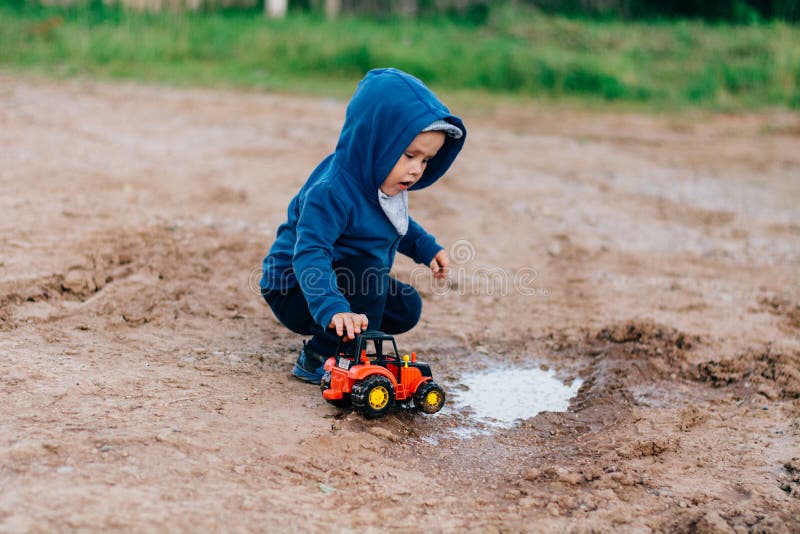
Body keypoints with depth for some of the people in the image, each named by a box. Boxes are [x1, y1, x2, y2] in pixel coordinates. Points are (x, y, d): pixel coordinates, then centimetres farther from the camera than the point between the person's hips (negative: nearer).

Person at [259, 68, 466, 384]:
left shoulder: (385, 184, -1)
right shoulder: (332, 191, -32)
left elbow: (398, 226, 23)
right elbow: (309, 254, -43)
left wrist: (426, 247, 7)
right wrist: (332, 309, -56)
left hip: (348, 282, 9)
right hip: (296, 292, -9)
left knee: (407, 308, 6)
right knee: (367, 268, -32)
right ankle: (317, 360, -19)